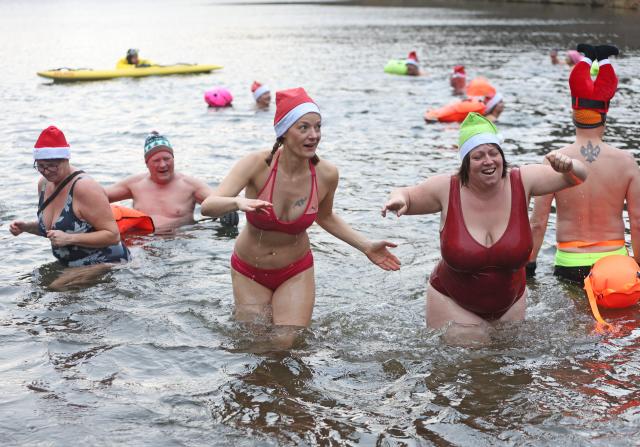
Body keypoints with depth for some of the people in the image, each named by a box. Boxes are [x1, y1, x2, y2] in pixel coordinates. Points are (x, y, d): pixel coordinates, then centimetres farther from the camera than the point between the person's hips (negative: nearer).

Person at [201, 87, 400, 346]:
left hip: (296, 272, 1)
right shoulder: (258, 164, -24)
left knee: (287, 345, -10)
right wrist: (238, 202, -55)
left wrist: (366, 247, 0)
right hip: (249, 272, -1)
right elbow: (207, 206, -34)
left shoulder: (326, 174, -16)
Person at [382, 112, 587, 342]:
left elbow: (578, 177, -11)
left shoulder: (521, 182, -14)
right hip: (453, 303, -2)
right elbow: (406, 196, 0)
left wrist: (568, 167, -35)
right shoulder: (447, 188, -16)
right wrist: (399, 199, -25)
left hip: (510, 303, 2)